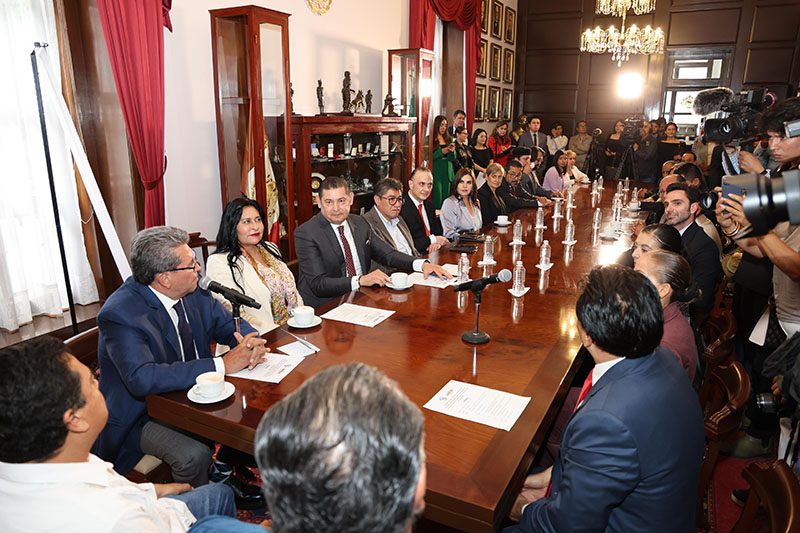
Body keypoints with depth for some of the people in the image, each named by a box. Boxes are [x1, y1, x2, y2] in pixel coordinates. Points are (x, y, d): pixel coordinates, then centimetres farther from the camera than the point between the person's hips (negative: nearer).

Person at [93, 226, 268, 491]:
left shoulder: (192, 291, -5)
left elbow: (229, 324, 5)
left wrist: (251, 342, -21)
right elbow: (142, 379, -37)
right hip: (142, 414, -6)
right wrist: (222, 365, -36)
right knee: (194, 455, -28)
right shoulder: (120, 313, -25)